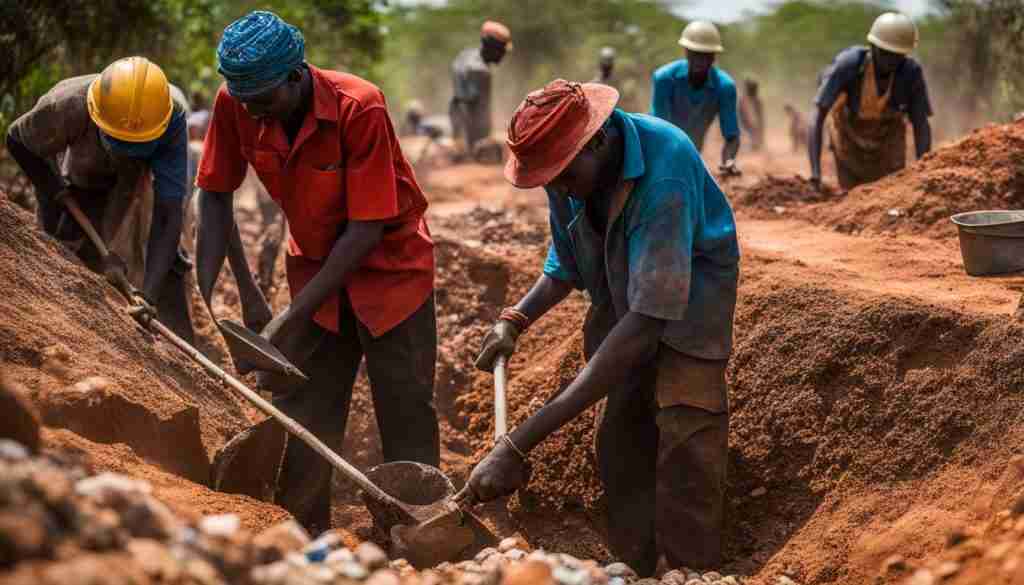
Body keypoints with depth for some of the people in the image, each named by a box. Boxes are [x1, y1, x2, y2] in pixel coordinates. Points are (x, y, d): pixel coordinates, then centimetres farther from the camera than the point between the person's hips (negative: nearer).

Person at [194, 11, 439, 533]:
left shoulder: (359, 108, -30)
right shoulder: (235, 104, -17)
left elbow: (366, 230, -28)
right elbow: (216, 196, -5)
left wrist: (292, 318, -29)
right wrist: (202, 295, -15)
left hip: (390, 263, -4)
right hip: (316, 265, 4)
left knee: (407, 420, -1)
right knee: (299, 416, 4)